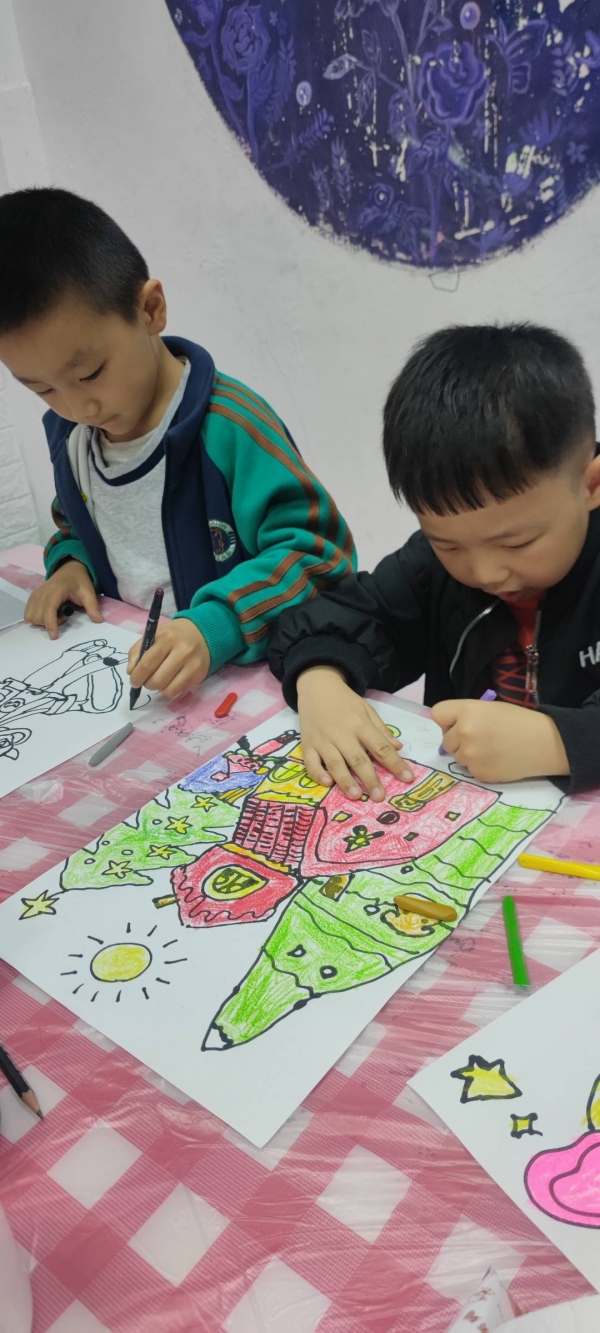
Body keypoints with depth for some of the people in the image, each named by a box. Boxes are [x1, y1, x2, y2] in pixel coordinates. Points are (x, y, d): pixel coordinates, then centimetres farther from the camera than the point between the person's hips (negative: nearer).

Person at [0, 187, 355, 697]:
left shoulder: (230, 427, -19)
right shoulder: (68, 431, 3)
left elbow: (320, 552, -19)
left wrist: (216, 627, -31)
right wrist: (72, 562, 0)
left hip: (243, 677, -5)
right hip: (127, 679, 5)